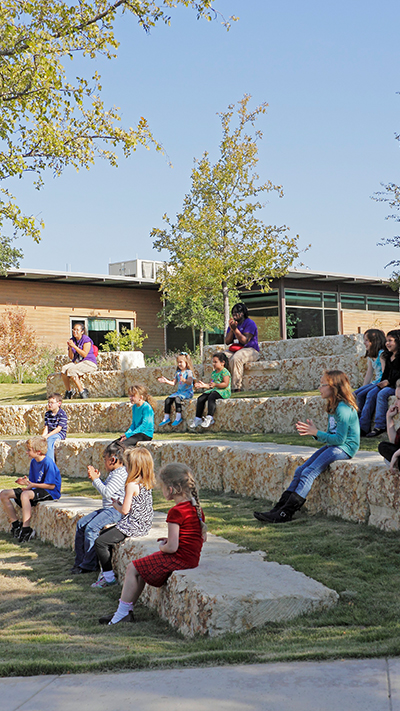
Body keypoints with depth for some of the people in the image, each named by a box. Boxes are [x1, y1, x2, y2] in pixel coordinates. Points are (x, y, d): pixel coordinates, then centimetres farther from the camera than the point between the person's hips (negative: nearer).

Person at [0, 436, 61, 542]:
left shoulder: (48, 463, -18)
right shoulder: (33, 462, 9)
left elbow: (51, 485, -21)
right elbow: (33, 481, 15)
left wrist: (32, 485, -23)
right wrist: (26, 482, -7)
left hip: (51, 492, -10)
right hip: (36, 490, 10)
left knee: (25, 495, -40)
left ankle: (26, 529, -37)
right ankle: (15, 525, 2)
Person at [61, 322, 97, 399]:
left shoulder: (86, 340, -6)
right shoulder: (72, 340, 11)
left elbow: (84, 354, -17)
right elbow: (71, 357, 9)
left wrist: (74, 346, -20)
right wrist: (70, 347, -9)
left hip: (89, 363, -6)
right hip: (76, 362, 6)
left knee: (71, 370, -31)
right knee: (63, 369, -23)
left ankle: (82, 391, -21)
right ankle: (68, 391, -13)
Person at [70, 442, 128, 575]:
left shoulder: (121, 474, -17)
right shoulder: (113, 473, 17)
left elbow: (107, 492, -24)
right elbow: (105, 488, 26)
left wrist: (95, 479, -14)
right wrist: (97, 478, 12)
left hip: (115, 510, -11)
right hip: (106, 509, 11)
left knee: (91, 528, -24)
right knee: (81, 524, 5)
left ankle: (89, 565, -14)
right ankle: (79, 561, 9)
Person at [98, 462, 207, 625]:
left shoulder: (176, 512, -22)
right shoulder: (196, 508, 6)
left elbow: (172, 548, -23)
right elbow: (203, 537, 15)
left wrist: (162, 547, 0)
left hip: (179, 559, -10)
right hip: (192, 558, 10)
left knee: (132, 568, -2)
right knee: (141, 568, 20)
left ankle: (123, 613, 7)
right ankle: (127, 610, 21)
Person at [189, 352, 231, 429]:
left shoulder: (225, 372, -7)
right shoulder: (214, 372, 19)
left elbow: (226, 384, -18)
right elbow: (210, 384, 22)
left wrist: (215, 385, -28)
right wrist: (204, 385, 5)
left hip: (224, 391, -9)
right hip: (214, 390, 9)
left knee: (211, 397, -36)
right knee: (200, 398, -9)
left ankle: (209, 417, -38)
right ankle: (198, 418, -6)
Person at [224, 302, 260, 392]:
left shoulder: (249, 323, -6)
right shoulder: (232, 324, 16)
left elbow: (245, 341, -17)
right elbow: (227, 342, 6)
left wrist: (235, 329, -22)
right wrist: (231, 329, -9)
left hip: (250, 350, -7)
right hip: (235, 350, 7)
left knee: (236, 358, -37)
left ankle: (237, 387, -37)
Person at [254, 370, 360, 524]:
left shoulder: (343, 408, -16)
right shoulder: (333, 407, 16)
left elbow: (340, 439, -19)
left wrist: (316, 433, -14)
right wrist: (314, 432, -1)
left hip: (344, 448, -10)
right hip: (332, 446, 10)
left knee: (308, 473, -20)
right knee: (300, 470, -2)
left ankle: (286, 513, -23)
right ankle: (280, 507, -8)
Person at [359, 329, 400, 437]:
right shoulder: (389, 357, 18)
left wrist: (388, 381, -17)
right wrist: (382, 382, 2)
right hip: (388, 383, 8)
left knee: (382, 394, -30)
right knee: (371, 394, -13)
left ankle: (379, 426, -25)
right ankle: (363, 427, -18)